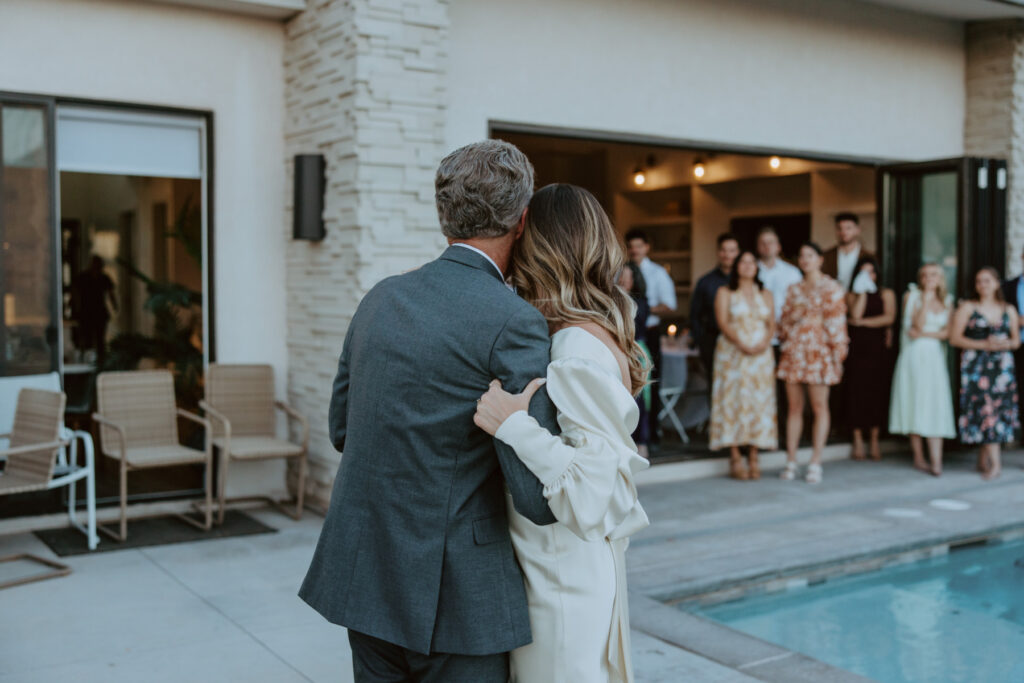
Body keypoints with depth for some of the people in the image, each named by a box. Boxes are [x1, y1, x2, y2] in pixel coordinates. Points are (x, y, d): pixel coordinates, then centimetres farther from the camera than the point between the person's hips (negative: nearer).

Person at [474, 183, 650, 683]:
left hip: (565, 581, -9)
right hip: (555, 569, 9)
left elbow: (601, 487, -24)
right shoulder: (592, 337, 6)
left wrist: (515, 427, -29)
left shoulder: (578, 351, -22)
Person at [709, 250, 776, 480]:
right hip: (733, 353, -3)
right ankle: (735, 458, -5)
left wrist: (764, 343, -11)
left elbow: (771, 324, 9)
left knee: (759, 402, -1)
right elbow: (723, 322, -5)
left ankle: (753, 458, 3)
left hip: (761, 355, 3)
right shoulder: (725, 293, 7)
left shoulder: (766, 295, 17)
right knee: (733, 400, -7)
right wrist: (741, 344, -18)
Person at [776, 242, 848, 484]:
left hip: (818, 353, -4)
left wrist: (838, 355, -9)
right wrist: (791, 318, 2)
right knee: (794, 407, 5)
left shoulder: (831, 288, 1)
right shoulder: (794, 290, 16)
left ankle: (815, 464, 2)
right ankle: (791, 462, 9)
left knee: (819, 407, -2)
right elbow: (784, 320, 22)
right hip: (793, 352, 5)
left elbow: (836, 321, -5)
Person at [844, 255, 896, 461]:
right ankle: (858, 439, 6)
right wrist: (862, 291, -6)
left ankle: (874, 439, 9)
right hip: (857, 349, 0)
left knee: (877, 392, 0)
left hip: (877, 349, 0)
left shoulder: (886, 293, 8)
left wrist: (862, 322, -7)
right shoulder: (852, 295, 8)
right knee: (857, 392, -2)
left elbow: (889, 318, -6)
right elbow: (856, 314, -10)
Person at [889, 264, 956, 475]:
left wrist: (924, 334, -8)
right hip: (914, 356, -2)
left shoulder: (946, 301, 14)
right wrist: (926, 299, -9)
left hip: (935, 357, 3)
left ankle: (936, 461, -12)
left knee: (935, 407, -6)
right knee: (915, 404, -3)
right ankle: (918, 458, 5)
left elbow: (947, 332, 4)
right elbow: (918, 324, -7)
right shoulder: (912, 296, 4)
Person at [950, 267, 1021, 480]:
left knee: (1001, 407, 0)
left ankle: (984, 457, 15)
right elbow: (955, 338, -3)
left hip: (1002, 365, 4)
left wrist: (1006, 344, -8)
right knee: (985, 408, -11)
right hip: (976, 365, -4)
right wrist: (983, 345, -12)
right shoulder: (967, 308, 3)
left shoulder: (1009, 310, 13)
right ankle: (994, 462, -9)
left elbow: (1016, 340, 15)